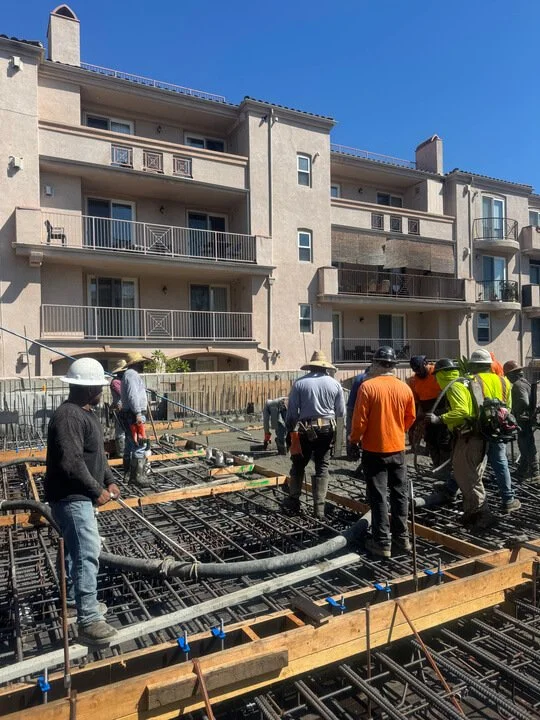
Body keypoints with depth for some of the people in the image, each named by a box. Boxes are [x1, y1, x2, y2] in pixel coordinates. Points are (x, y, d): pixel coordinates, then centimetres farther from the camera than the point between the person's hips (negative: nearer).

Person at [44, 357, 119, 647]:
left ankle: (75, 599, 38)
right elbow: (71, 463, -29)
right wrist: (96, 490, -19)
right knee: (87, 554, -12)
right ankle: (88, 620, -7)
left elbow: (96, 454, 19)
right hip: (71, 498, -11)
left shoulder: (86, 413, 11)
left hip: (80, 496, 11)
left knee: (78, 550, 22)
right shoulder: (68, 416, -23)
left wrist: (109, 481, 9)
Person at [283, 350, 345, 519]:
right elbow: (341, 412, 4)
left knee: (298, 465, 14)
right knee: (322, 467, 9)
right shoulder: (334, 383, -2)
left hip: (305, 430, -1)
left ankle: (293, 501, 23)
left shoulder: (300, 383, -7)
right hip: (327, 429, 1)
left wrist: (290, 429, 8)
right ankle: (319, 508, 10)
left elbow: (291, 411, -4)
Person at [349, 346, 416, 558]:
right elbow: (410, 418, 9)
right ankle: (401, 537, 24)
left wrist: (354, 439, 3)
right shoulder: (405, 388, -1)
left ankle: (382, 542, 8)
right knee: (400, 494, 14)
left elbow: (360, 420, -14)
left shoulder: (368, 386, -15)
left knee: (378, 497, 3)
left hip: (374, 450, -4)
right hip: (398, 449, 4)